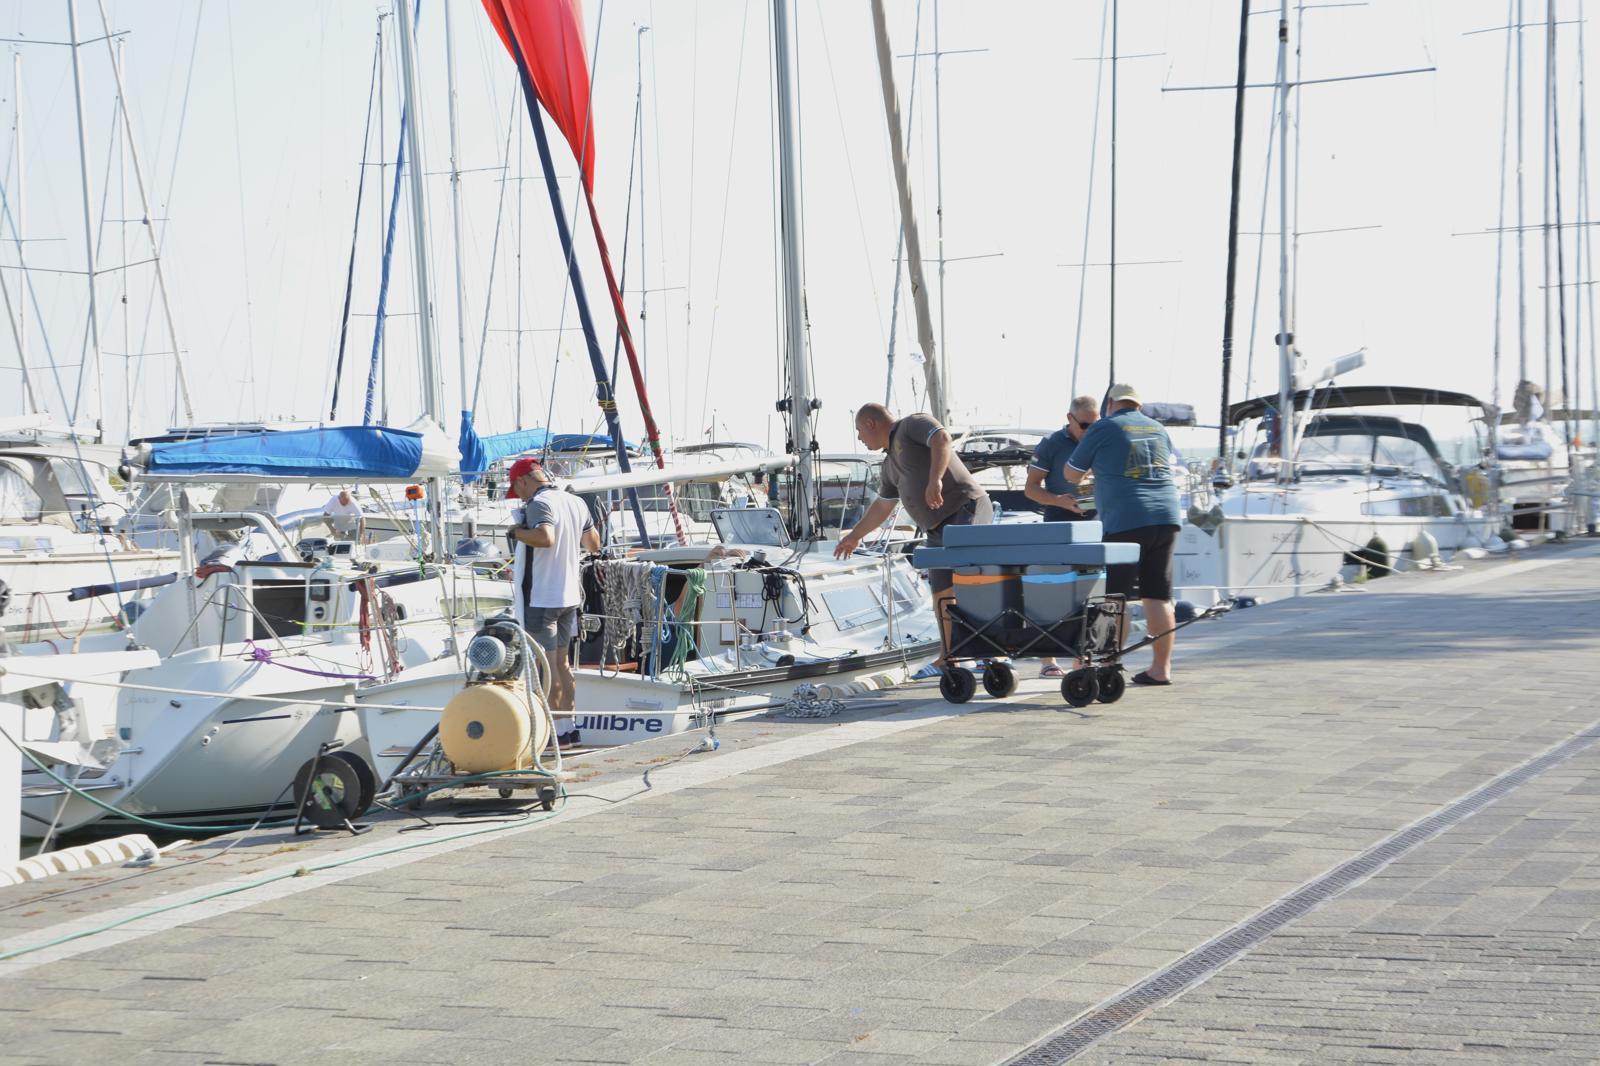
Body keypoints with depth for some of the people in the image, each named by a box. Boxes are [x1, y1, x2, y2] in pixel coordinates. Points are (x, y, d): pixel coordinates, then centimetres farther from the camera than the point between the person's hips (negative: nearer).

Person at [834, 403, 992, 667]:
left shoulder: (913, 424, 1)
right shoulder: (891, 462, 26)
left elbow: (943, 439, -20)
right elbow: (882, 506, 37)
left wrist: (935, 479, -33)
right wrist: (855, 536, 44)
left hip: (965, 511, -10)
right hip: (938, 530, 10)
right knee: (942, 591, 7)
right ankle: (947, 658, 12)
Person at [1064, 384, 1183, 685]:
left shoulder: (1103, 429, 1)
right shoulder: (1159, 429, 17)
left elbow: (1072, 475, 8)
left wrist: (1085, 474, 31)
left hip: (1125, 522, -5)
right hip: (1166, 517, 5)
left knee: (1115, 598, -3)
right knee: (1159, 597, 7)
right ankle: (1161, 668, 7)